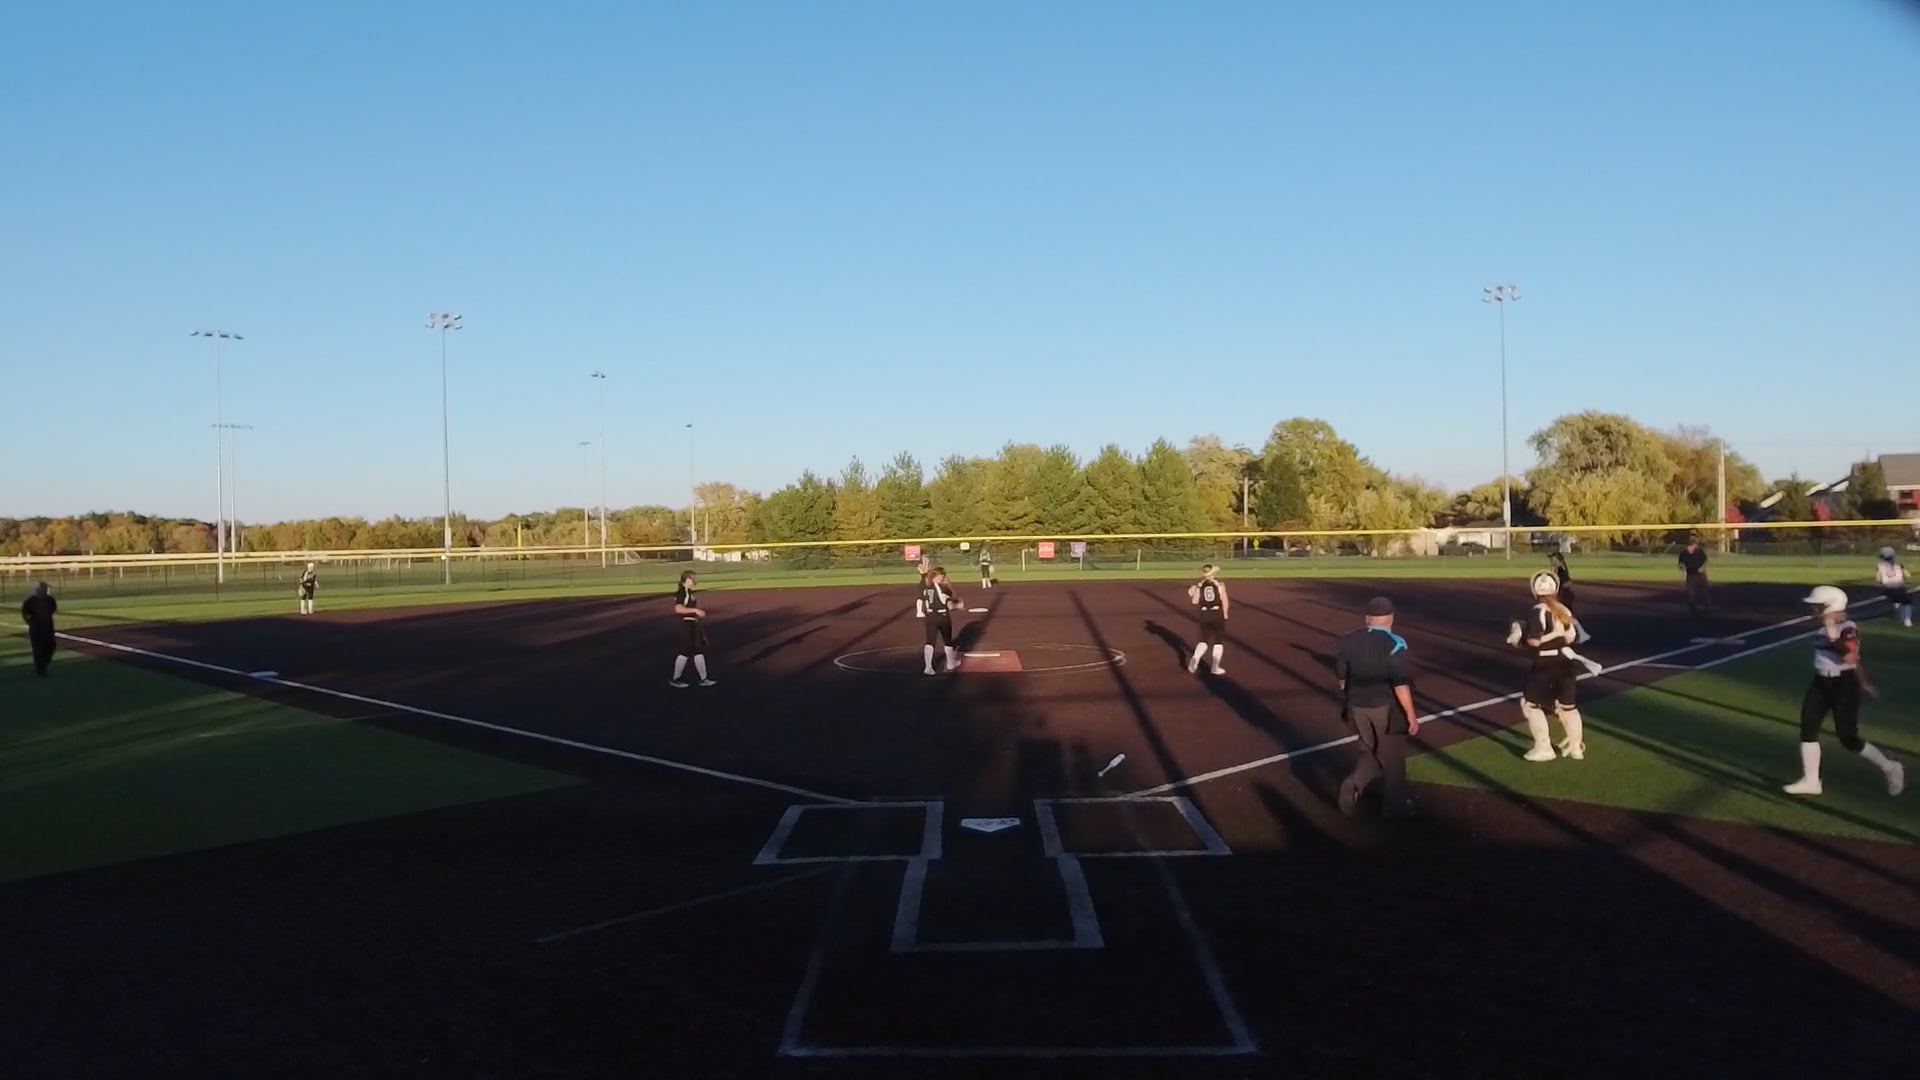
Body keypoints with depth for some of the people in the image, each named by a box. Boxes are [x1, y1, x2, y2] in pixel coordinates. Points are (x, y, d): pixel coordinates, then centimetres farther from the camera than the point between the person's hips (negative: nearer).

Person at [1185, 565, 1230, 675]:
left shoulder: (1199, 585, 1)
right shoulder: (1219, 584, -5)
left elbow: (1195, 602, -3)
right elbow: (1225, 601, -7)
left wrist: (1191, 594, 15)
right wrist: (1225, 614, 5)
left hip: (1204, 615, 2)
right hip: (1218, 614, -2)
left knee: (1204, 640, 13)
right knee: (1219, 641, 10)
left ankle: (1195, 659, -13)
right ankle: (1215, 667, 9)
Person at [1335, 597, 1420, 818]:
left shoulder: (1349, 641, -1)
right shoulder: (1393, 643, -17)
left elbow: (1341, 678, 7)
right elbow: (1400, 684, -20)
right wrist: (1411, 716, -13)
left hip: (1359, 708, 5)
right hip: (1387, 708, -4)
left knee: (1371, 753, 22)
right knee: (1392, 758, 13)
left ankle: (1353, 784, -2)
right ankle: (1395, 805, 26)